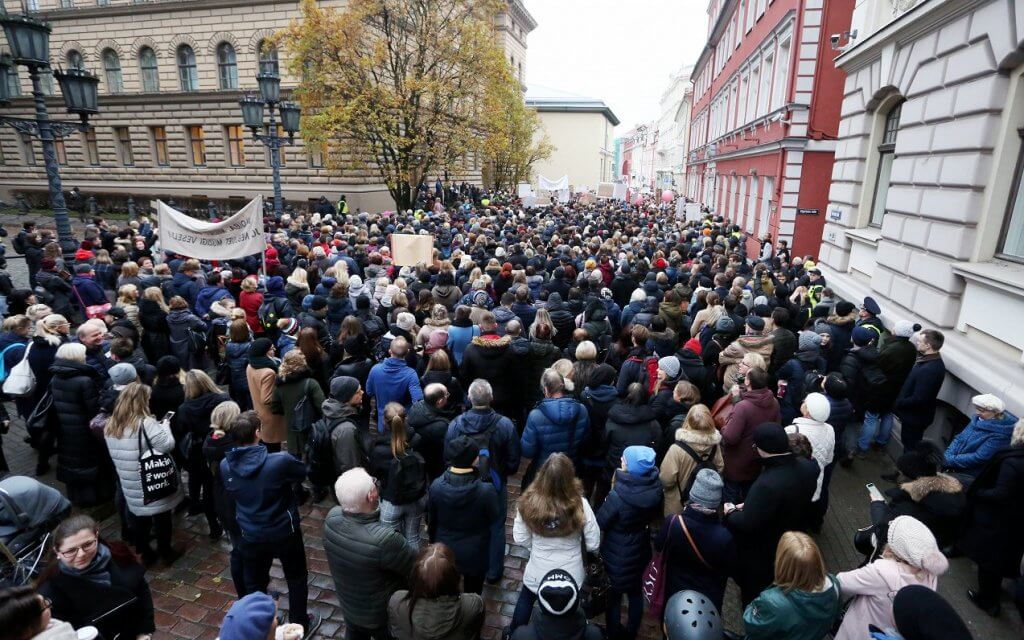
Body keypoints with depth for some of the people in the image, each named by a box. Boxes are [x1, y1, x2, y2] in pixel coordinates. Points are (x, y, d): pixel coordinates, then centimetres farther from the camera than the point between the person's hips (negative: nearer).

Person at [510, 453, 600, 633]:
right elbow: (593, 544, -16)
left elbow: (520, 539, -11)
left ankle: (514, 633, 56)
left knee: (526, 600, 33)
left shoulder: (529, 501, -25)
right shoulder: (580, 505, -28)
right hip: (570, 575, -1)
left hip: (537, 573, 1)